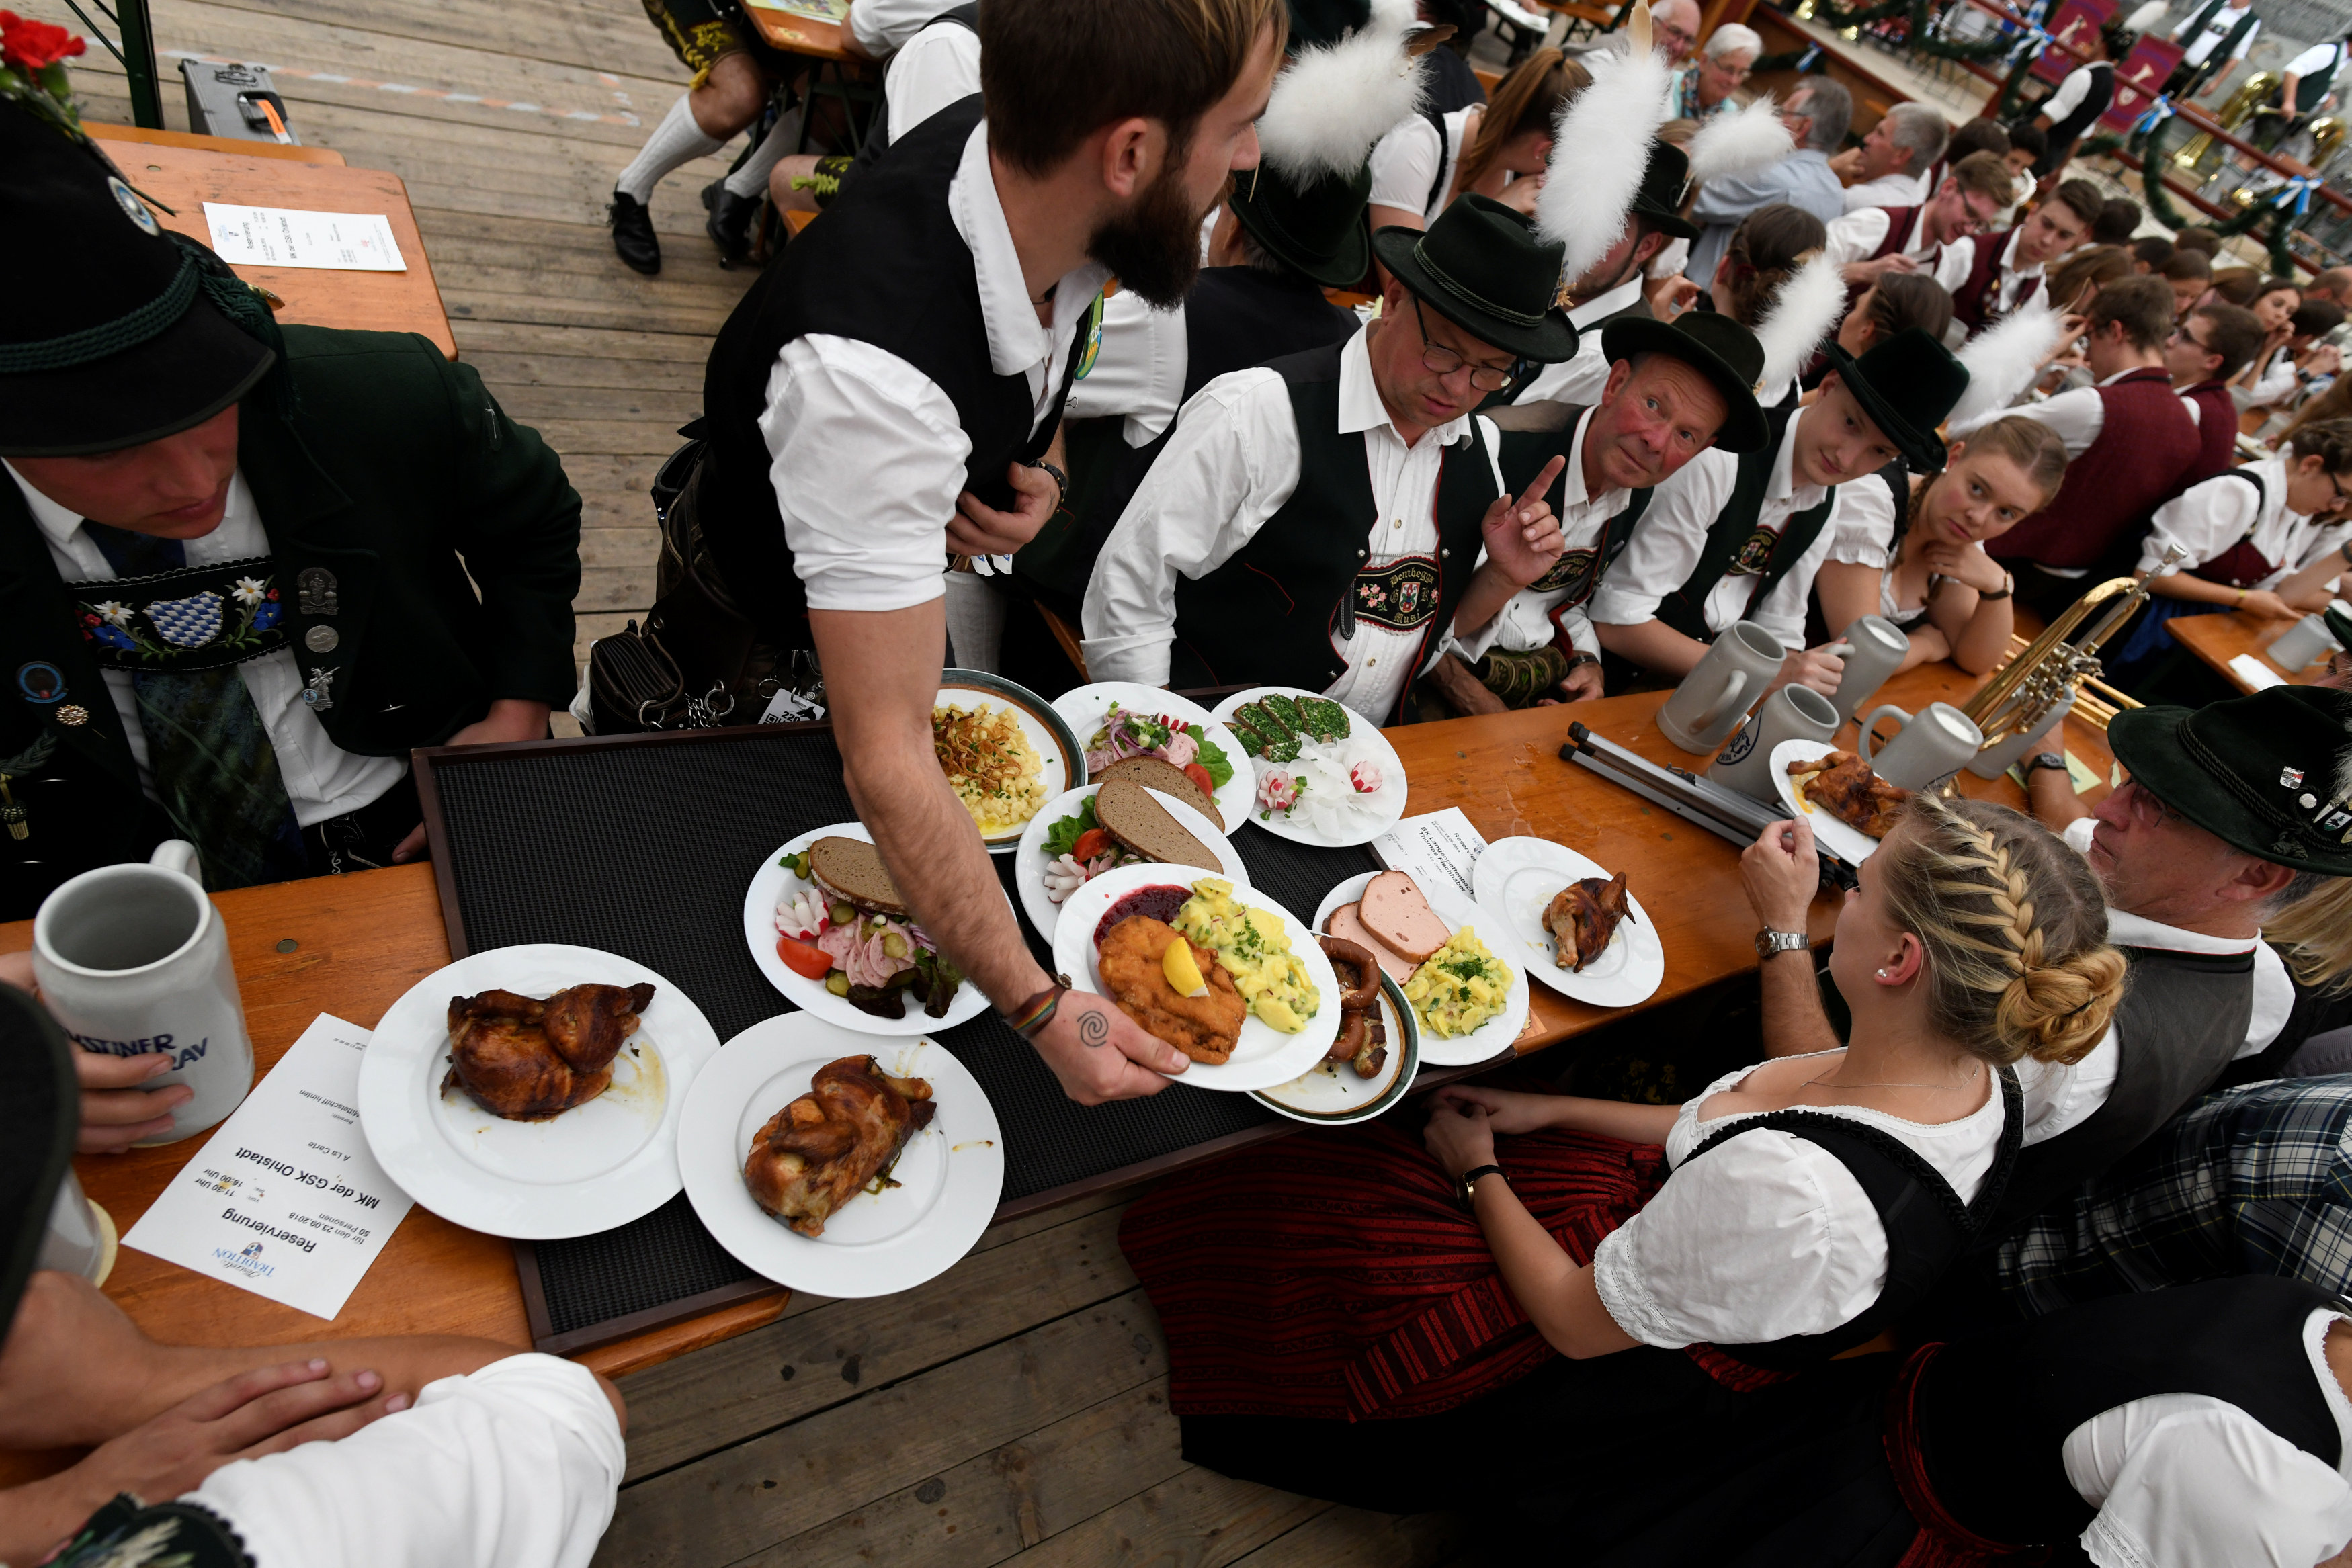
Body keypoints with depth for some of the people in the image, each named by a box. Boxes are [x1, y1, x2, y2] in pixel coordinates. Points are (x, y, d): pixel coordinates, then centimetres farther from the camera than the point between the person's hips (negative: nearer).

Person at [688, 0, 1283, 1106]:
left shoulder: (1028, 164, -23)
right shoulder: (870, 365, -47)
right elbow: (886, 760, -46)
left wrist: (1036, 473, -19)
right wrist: (1040, 1010, -44)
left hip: (909, 585, 6)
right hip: (758, 650, -6)